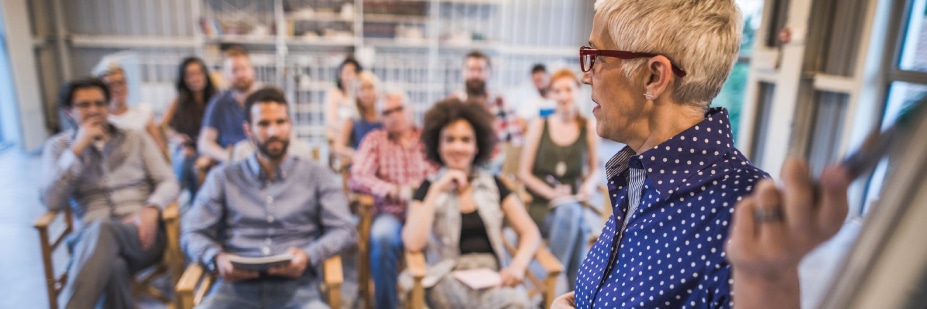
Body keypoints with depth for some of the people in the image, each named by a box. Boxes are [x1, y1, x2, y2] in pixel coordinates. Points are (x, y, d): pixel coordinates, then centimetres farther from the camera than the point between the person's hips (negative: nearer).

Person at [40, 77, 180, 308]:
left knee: (102, 229, -37)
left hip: (142, 234, 0)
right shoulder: (58, 146, 14)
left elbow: (168, 183, 6)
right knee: (112, 266, -39)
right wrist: (77, 150, -6)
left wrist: (151, 209, -16)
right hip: (91, 240, 0)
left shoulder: (136, 138, 15)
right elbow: (52, 202, 0)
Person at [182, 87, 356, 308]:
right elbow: (192, 233, 11)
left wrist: (308, 256, -14)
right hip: (236, 286, 1)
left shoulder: (317, 175, 11)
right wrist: (217, 258, -11)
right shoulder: (223, 177, 14)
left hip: (296, 285, -1)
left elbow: (344, 230, 5)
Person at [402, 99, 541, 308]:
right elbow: (413, 244, -7)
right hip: (449, 277, -2)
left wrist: (518, 265, -11)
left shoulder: (493, 185, 14)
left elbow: (530, 232, 9)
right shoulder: (429, 188, 9)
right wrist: (437, 191, -8)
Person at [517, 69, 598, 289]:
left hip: (572, 205, 1)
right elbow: (524, 173, 2)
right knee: (569, 210, -35)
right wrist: (551, 193, -13)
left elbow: (594, 168, 20)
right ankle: (576, 287, -23)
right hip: (540, 205, -1)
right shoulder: (539, 126, 4)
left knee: (571, 212, -36)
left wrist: (590, 184, -3)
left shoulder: (589, 128, 7)